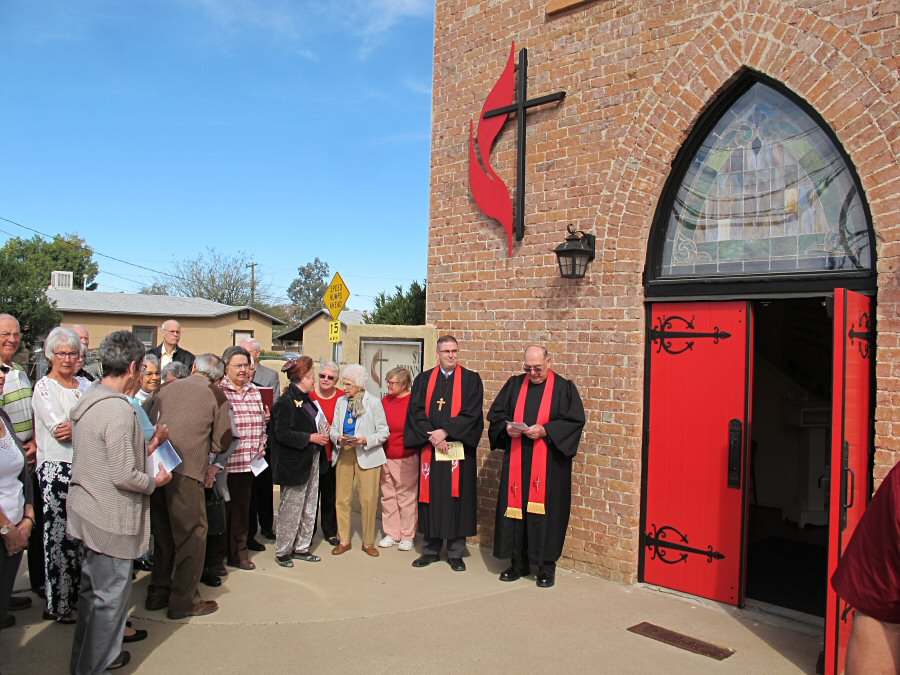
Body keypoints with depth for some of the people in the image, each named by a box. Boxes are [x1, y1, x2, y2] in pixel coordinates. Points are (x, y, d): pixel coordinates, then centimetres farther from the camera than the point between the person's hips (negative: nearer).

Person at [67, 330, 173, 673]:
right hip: (110, 519, -10)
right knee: (111, 594, 7)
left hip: (88, 511, 10)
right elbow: (124, 476, -25)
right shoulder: (118, 409, -25)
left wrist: (142, 450, 14)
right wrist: (154, 481, -8)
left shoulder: (89, 400, 5)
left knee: (93, 587, 24)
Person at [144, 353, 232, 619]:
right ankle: (183, 601, 11)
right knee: (192, 533, 6)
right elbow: (221, 442, 1)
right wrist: (212, 465, 20)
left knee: (163, 531, 20)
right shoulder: (217, 396, 2)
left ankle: (158, 592, 29)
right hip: (186, 470, -5)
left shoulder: (166, 388, 13)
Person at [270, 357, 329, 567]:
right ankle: (282, 551, 16)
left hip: (311, 462, 9)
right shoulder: (287, 402, -17)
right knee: (291, 509, 1)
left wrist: (322, 431, 6)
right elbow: (283, 434, -23)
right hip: (294, 465, -9)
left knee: (309, 508, 14)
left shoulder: (305, 400, 11)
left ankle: (301, 548, 26)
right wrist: (311, 438, -21)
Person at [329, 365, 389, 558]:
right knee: (342, 499, 6)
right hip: (343, 454, 4)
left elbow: (384, 432, -4)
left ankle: (368, 542, 14)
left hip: (367, 455, -4)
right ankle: (344, 540, 20)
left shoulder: (374, 402, -4)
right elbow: (334, 429, 11)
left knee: (369, 500, -1)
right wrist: (338, 438, -11)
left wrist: (365, 440, -17)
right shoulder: (341, 401, 9)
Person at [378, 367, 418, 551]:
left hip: (407, 458, -6)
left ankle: (407, 536, 14)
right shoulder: (385, 401, 7)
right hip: (386, 457, 6)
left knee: (406, 497, 3)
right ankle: (391, 534, 22)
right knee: (388, 496, 11)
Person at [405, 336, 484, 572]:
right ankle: (431, 550, 18)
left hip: (458, 448, -2)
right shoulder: (424, 380, 8)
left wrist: (445, 432, -15)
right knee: (431, 497, 7)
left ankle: (455, 553, 12)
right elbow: (416, 411, 1)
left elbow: (471, 414, -8)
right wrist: (431, 436, -12)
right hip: (430, 447, 2)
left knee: (456, 497, 2)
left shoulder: (471, 380, 1)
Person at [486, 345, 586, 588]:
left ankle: (546, 568, 13)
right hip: (516, 461, 4)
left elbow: (575, 420, -6)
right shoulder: (514, 384, 11)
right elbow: (495, 413, 13)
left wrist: (545, 430, -16)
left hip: (549, 464, -3)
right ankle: (518, 564, 20)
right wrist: (507, 427, -7)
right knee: (515, 509, 6)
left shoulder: (564, 388, 0)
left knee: (544, 511, -1)